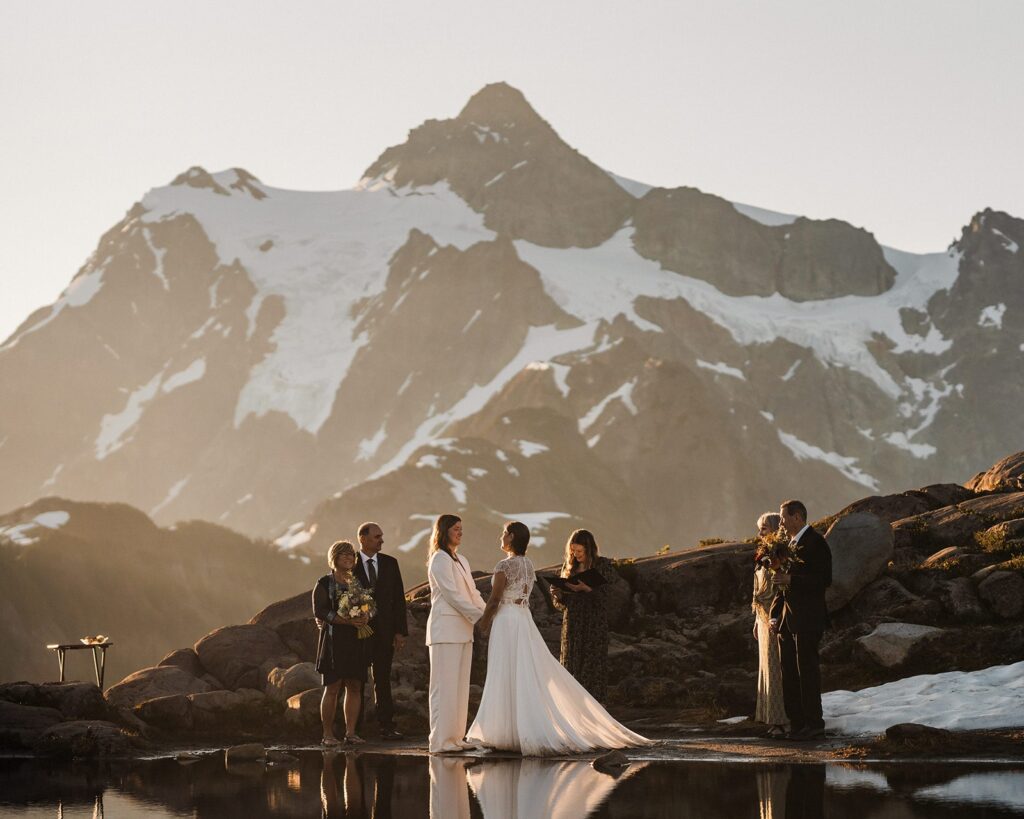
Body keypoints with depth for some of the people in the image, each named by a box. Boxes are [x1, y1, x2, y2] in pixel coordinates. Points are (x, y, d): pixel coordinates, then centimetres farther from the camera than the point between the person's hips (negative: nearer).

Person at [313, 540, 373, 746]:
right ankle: (328, 733, -3)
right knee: (332, 688, -6)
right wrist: (347, 620, -19)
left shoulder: (358, 582, 16)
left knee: (354, 687, 1)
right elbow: (319, 611, -10)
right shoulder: (325, 583, -1)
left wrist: (364, 619, -5)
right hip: (334, 640, -5)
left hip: (357, 641, 5)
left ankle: (350, 732, 4)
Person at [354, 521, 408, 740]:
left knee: (383, 681, 6)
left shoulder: (390, 563, 8)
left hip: (384, 631, 2)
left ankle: (387, 726, 6)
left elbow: (399, 598, 7)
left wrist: (400, 631, 1)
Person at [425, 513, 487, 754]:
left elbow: (472, 593, 17)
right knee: (445, 685, -7)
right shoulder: (440, 559, -8)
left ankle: (455, 736, 12)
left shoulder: (461, 561, 20)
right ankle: (440, 740, -6)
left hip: (462, 630, 9)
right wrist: (479, 617, -15)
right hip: (446, 629, -9)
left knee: (460, 685, 8)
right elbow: (452, 594, -14)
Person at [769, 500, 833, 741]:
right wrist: (775, 615, 14)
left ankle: (814, 726, -2)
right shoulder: (790, 544, 17)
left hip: (807, 620, -9)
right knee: (789, 673, 9)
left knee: (807, 671, -7)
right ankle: (797, 725, 15)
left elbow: (824, 580, -17)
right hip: (787, 620, 9)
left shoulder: (815, 543, -9)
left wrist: (790, 579, -20)